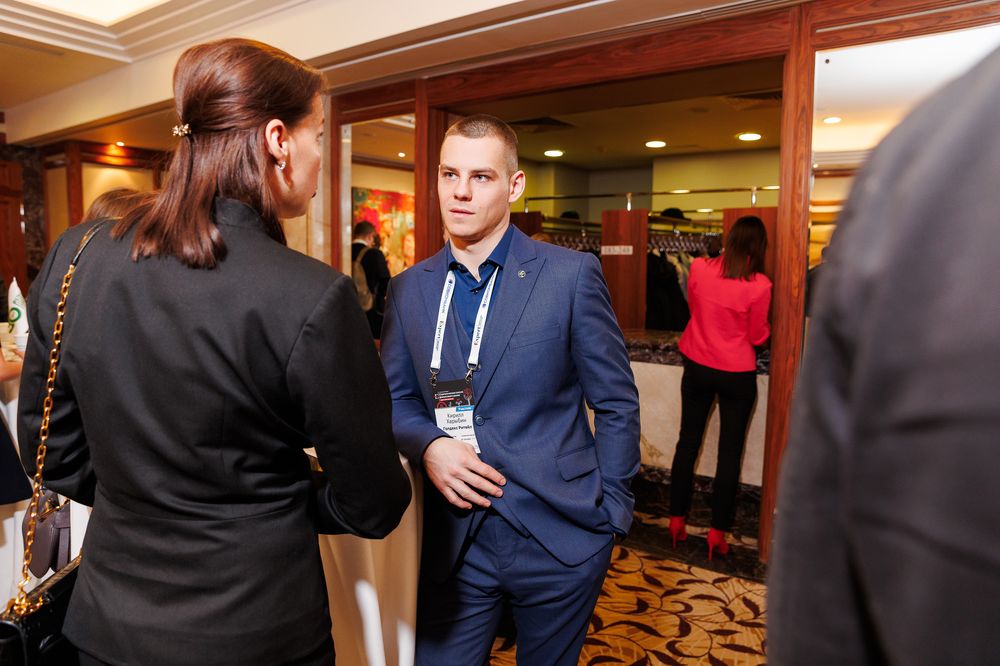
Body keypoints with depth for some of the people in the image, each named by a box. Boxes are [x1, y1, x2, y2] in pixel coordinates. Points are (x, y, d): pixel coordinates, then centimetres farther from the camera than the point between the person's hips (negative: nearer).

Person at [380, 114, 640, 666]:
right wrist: (428, 444, -11)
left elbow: (616, 403, -4)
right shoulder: (408, 289, 2)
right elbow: (394, 397, 9)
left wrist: (610, 514, -3)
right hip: (454, 541, 2)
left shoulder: (571, 275, -8)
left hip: (559, 539, -2)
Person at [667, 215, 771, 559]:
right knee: (730, 453, 8)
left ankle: (677, 520, 23)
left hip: (697, 367, 3)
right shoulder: (759, 285, -16)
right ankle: (718, 532, 15)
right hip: (736, 375, -3)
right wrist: (766, 327, 12)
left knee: (687, 443, 15)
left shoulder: (699, 268, -7)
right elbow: (758, 336, -7)